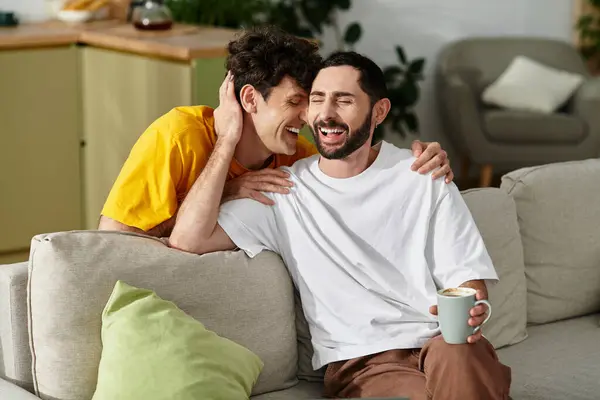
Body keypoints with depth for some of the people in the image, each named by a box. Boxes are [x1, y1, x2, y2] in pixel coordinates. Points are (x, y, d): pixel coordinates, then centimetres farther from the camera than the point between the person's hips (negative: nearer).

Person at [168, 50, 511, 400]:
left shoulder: (423, 178, 9)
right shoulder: (284, 191, 8)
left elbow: (465, 273, 5)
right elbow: (188, 240, -3)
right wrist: (229, 139, -2)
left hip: (438, 342, 2)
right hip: (360, 364, -1)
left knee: (457, 357, -37)